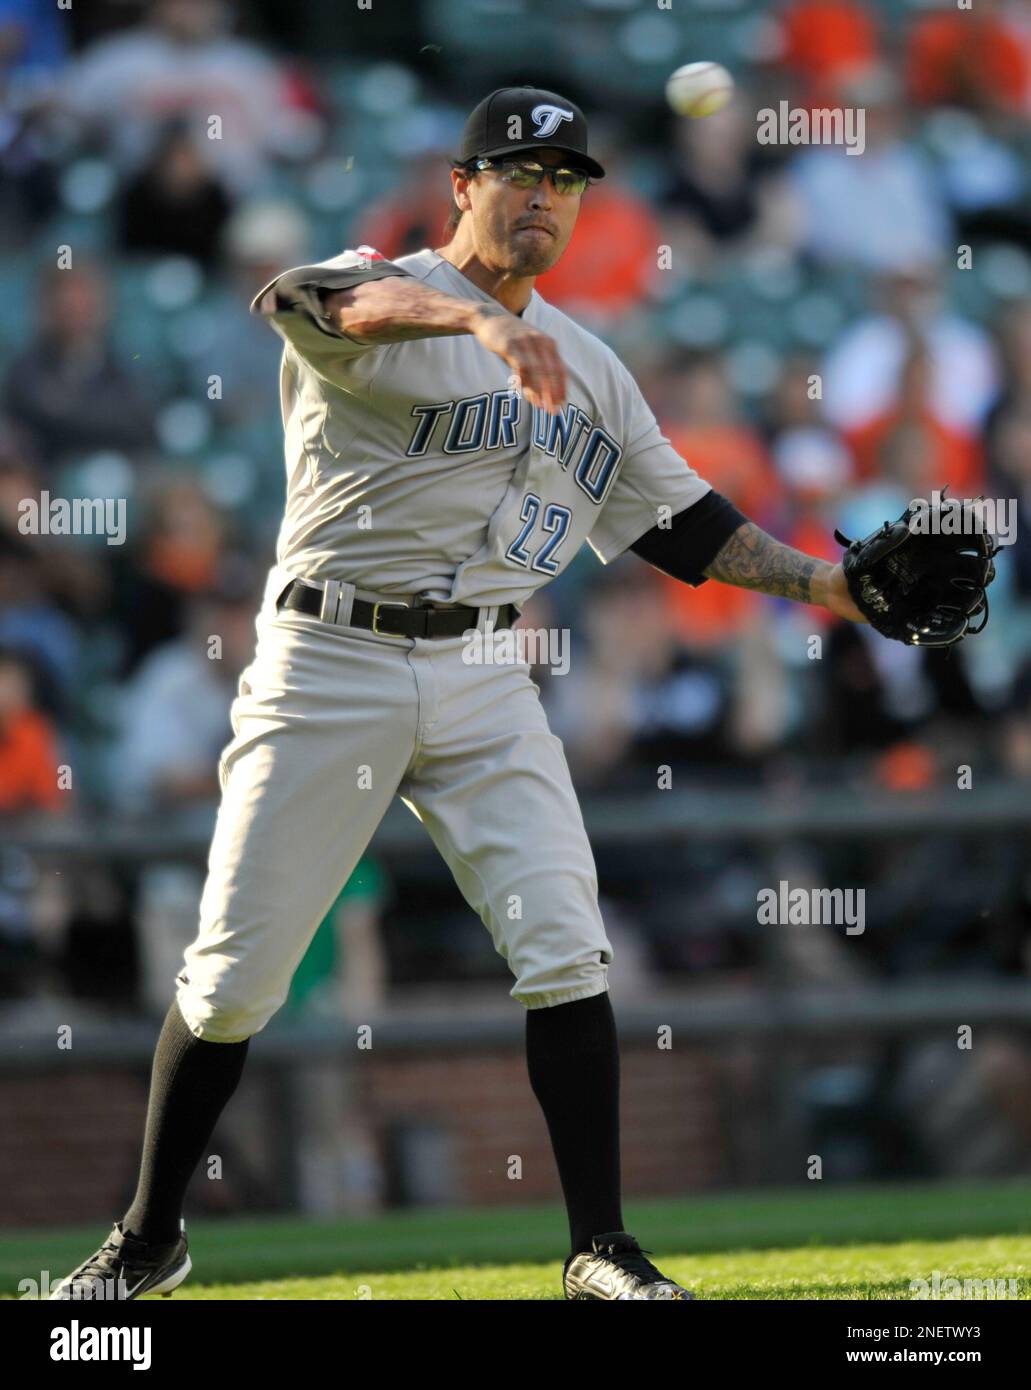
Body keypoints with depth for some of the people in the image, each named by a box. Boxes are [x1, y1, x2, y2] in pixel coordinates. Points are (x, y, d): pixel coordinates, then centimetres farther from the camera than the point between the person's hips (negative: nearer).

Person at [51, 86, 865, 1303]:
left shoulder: (588, 368, 13)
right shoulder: (385, 293, -7)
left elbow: (681, 520, 18)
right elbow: (296, 298, -32)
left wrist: (823, 582, 6)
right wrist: (474, 316, -48)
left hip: (481, 679, 4)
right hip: (327, 666, -4)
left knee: (565, 953, -8)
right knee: (234, 972, 0)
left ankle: (600, 1250, 0)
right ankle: (150, 1239, 16)